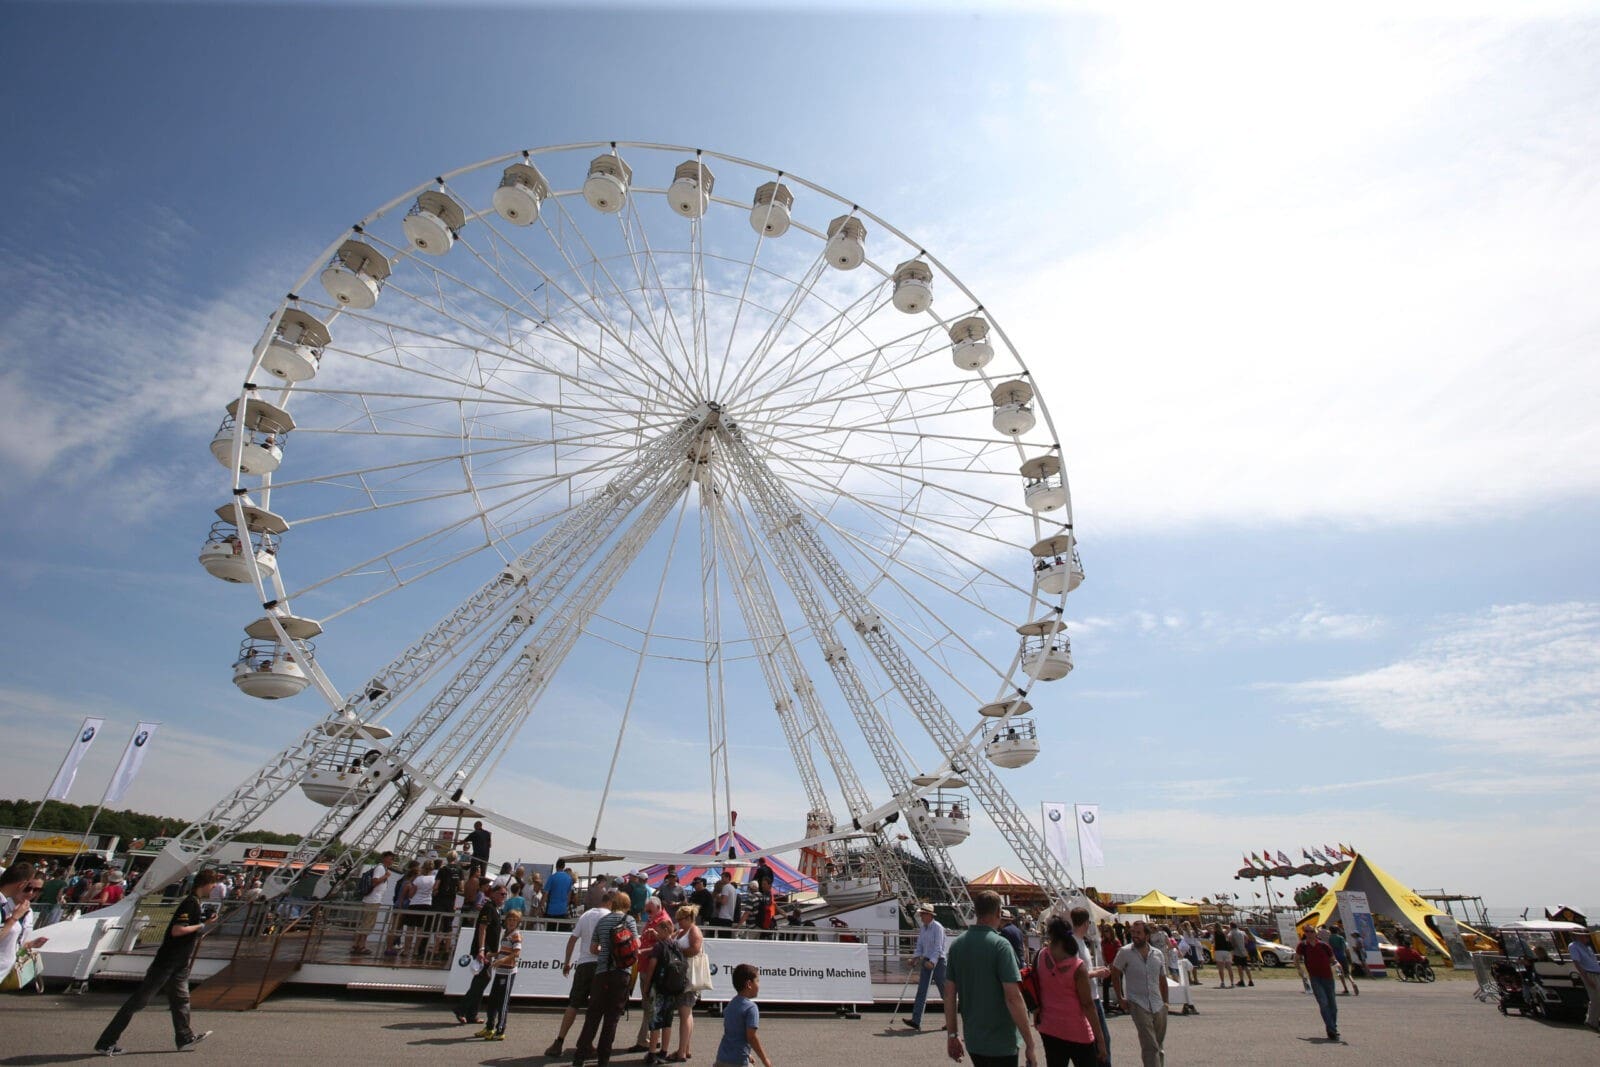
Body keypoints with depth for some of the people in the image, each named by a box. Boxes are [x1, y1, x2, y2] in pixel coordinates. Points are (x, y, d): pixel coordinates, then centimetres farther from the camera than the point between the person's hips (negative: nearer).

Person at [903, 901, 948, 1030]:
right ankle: (916, 1021, -4)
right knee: (921, 991, -1)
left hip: (937, 962, -7)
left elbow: (938, 947, -21)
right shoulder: (923, 929, 10)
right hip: (926, 961, 7)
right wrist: (916, 957, -2)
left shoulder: (937, 927, -13)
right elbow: (919, 946, 14)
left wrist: (932, 962, -30)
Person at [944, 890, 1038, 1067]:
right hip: (1001, 1042, -6)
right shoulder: (1000, 945, -18)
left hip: (972, 1040, 6)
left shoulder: (957, 944, 1)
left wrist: (952, 1034, 11)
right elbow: (1013, 998, -22)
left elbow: (949, 994, 4)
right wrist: (1029, 1043, -15)